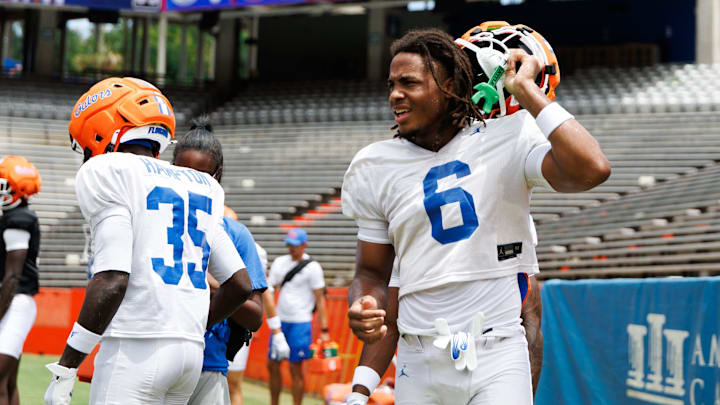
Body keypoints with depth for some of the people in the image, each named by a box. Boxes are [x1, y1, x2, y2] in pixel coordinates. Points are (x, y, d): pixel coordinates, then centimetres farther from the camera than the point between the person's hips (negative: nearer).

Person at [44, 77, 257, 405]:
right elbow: (241, 284, 15)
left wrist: (64, 369, -12)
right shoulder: (198, 189, 18)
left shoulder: (107, 174, -3)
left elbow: (112, 280, -15)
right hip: (193, 351, 7)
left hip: (136, 349, -7)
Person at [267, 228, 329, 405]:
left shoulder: (312, 267, -5)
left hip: (300, 323, -6)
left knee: (295, 369, -4)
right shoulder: (279, 262, 10)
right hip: (280, 321, 6)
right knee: (272, 365, 8)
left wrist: (324, 330, -10)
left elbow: (320, 298, -6)